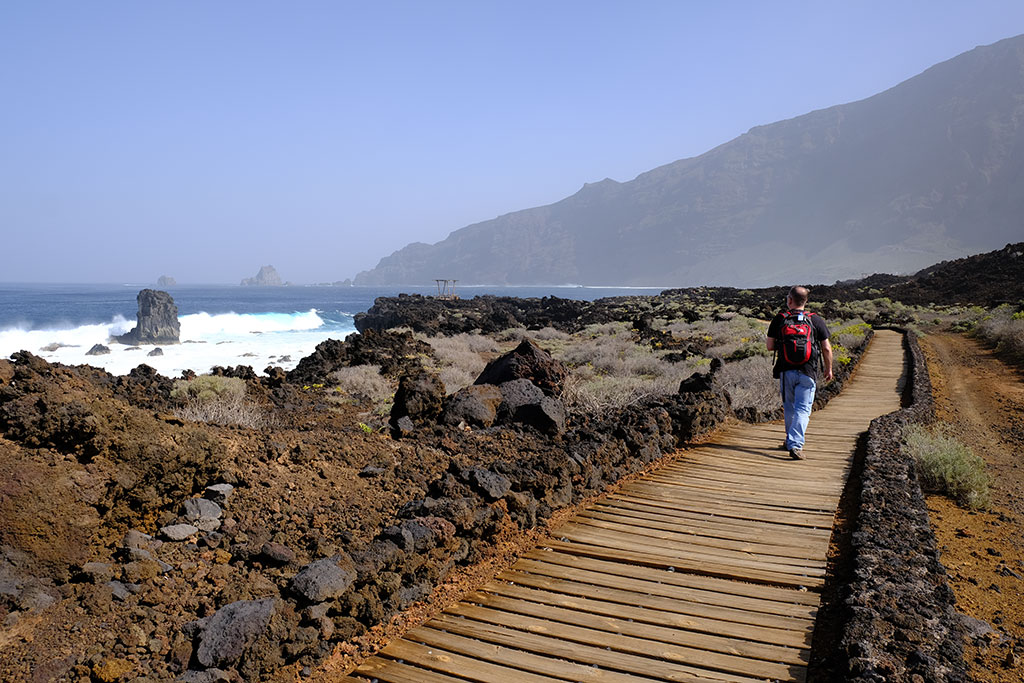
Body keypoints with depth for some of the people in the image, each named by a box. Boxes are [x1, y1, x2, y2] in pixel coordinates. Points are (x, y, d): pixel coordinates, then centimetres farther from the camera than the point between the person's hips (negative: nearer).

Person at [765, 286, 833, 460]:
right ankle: (795, 445, -12)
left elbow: (770, 346, 0)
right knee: (803, 409, 0)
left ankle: (791, 441, 30)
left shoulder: (779, 319, -2)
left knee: (789, 406, 18)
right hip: (808, 372, -1)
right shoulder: (816, 320, -1)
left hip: (786, 371, 1)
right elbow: (827, 349, 0)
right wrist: (829, 369, 13)